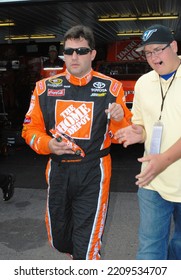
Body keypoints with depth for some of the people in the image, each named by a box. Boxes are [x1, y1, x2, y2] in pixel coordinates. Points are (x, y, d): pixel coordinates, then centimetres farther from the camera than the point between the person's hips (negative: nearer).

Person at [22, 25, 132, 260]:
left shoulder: (111, 87, -4)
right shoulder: (45, 87, 2)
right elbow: (31, 129, 5)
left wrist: (118, 119, -21)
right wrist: (48, 144, -15)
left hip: (93, 172, -3)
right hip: (58, 170, 4)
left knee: (87, 246, 0)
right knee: (59, 239, 22)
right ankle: (79, 256, 54)